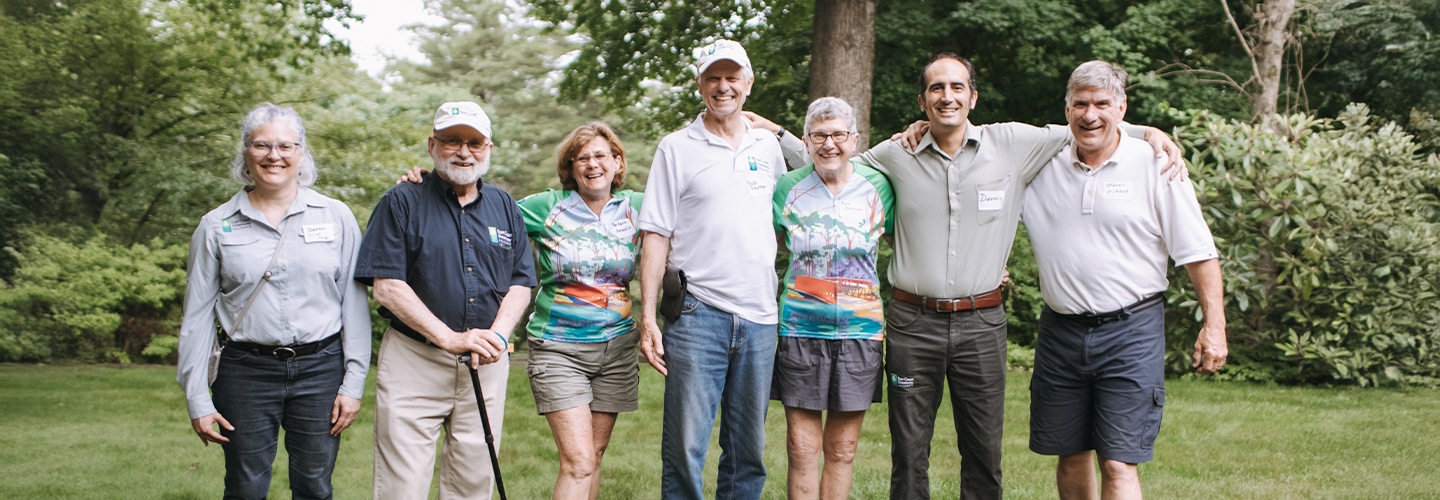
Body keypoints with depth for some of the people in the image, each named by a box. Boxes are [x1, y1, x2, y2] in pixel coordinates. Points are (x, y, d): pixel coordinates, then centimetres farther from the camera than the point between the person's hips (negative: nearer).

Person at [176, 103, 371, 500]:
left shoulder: (336, 218, 3)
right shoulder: (216, 227, 4)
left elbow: (354, 306, 3)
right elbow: (197, 317, 5)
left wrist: (353, 384, -1)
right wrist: (197, 400, 1)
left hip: (320, 370, 0)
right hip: (246, 373, 0)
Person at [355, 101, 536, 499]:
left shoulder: (504, 207, 13)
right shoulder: (402, 203, 0)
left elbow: (521, 284, 10)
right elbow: (386, 286, -8)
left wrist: (496, 336, -10)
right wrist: (450, 338, -17)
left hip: (488, 365, 4)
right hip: (414, 360, -4)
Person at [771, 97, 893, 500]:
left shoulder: (878, 187, 3)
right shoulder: (788, 188, 2)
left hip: (860, 329, 1)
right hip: (800, 328, 0)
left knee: (842, 450, 6)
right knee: (802, 449, -2)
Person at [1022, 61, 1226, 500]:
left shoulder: (1157, 167, -5)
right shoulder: (1042, 164, 4)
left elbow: (1199, 253, -3)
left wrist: (1214, 325, -7)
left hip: (1131, 332, -4)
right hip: (1061, 329, 4)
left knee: (1119, 463, -8)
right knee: (1071, 456, 14)